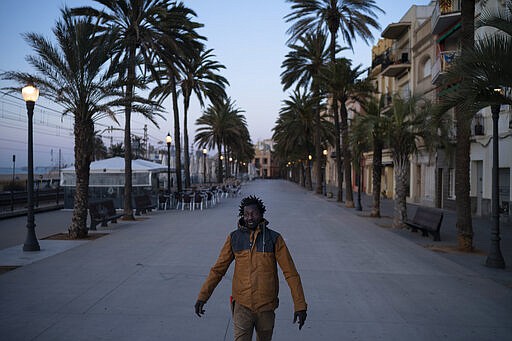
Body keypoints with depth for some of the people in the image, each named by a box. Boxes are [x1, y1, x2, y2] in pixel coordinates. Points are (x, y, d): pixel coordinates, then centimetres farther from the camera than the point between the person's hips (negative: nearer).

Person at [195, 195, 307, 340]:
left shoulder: (274, 238, -5)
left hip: (266, 307, 0)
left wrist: (300, 305, -11)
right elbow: (218, 269, 4)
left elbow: (290, 272, -7)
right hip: (242, 306, 0)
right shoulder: (234, 238, -1)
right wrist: (202, 297, 0)